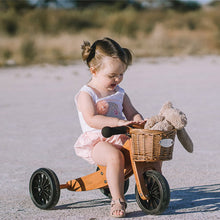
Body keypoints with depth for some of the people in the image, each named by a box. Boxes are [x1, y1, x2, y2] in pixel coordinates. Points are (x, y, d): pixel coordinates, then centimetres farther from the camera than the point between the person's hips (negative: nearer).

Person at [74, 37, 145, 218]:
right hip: (96, 142, -6)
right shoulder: (86, 94, -6)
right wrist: (118, 122, -31)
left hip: (121, 138, 7)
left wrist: (138, 120, -6)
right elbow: (91, 120, -21)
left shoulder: (119, 92, 17)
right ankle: (118, 201, -26)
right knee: (115, 157, -37)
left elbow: (131, 112, 19)